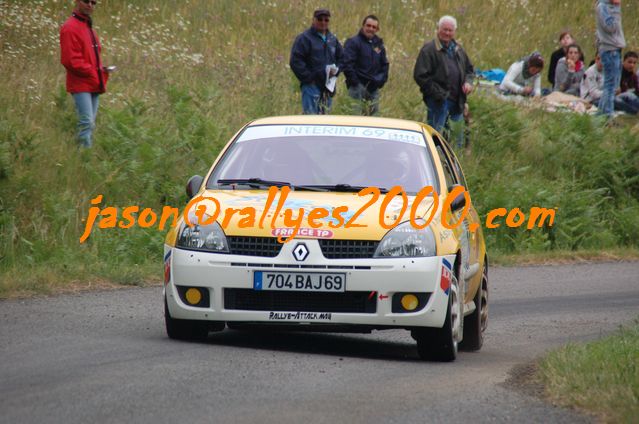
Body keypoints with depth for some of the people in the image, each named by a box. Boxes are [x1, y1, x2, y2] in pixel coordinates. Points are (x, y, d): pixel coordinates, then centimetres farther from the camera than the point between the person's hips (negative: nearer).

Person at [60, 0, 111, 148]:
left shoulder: (89, 27, 19)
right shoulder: (70, 28, -11)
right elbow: (70, 60, -18)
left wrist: (101, 69, 9)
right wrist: (93, 71, -15)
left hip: (94, 85, 9)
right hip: (81, 84, -9)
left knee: (90, 124, 10)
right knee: (86, 122, -16)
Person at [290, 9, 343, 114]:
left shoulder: (333, 39, 16)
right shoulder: (304, 38, -5)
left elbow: (341, 58, 24)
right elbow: (295, 61, -11)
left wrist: (336, 70, 2)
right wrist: (308, 77, -16)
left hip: (328, 85, 7)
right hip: (311, 85, -7)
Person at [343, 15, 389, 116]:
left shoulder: (379, 44, 17)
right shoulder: (353, 42, -5)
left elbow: (384, 64, 24)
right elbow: (347, 64, -13)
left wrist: (382, 80, 9)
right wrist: (355, 81, -16)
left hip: (374, 88, 7)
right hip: (358, 87, -7)